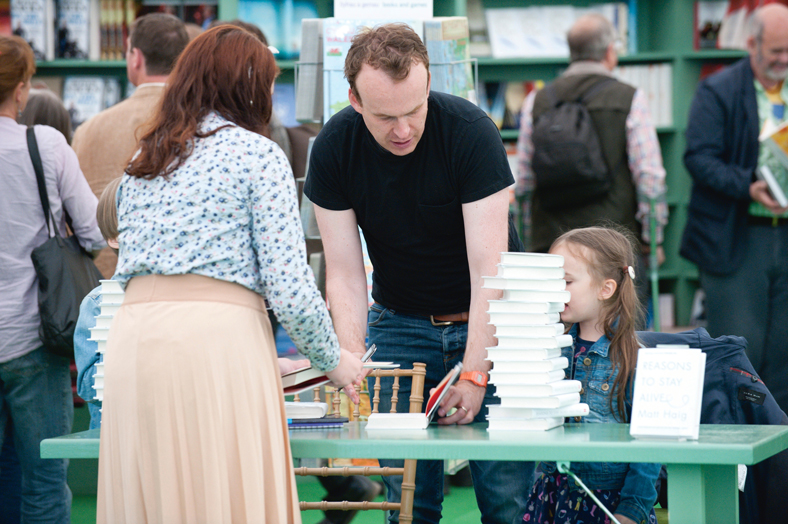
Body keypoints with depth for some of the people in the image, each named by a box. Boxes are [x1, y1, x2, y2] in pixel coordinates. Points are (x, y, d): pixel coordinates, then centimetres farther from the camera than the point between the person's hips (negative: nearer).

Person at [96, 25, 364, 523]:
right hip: (220, 336, -6)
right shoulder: (258, 154, 3)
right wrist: (332, 360, 10)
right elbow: (288, 284, -4)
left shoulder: (140, 164, 21)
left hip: (134, 336, 6)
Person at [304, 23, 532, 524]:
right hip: (399, 323, 2)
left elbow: (488, 268, -23)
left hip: (487, 319, -2)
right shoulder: (334, 148, -13)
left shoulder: (471, 131, -22)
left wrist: (474, 374, -30)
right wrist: (353, 358, -24)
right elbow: (345, 273, -9)